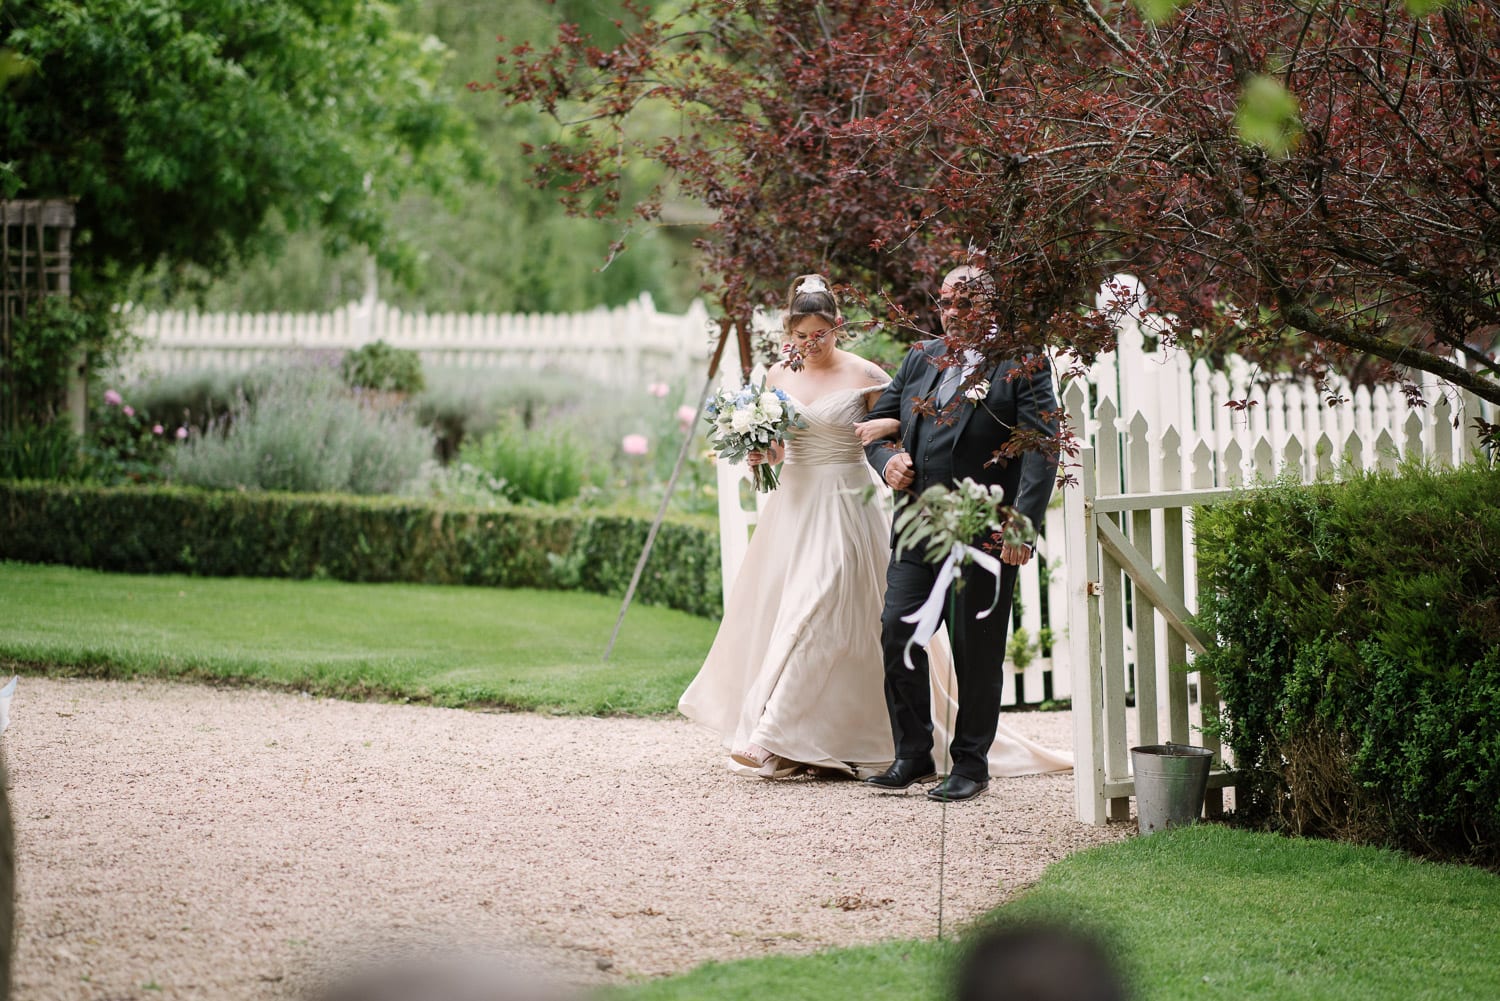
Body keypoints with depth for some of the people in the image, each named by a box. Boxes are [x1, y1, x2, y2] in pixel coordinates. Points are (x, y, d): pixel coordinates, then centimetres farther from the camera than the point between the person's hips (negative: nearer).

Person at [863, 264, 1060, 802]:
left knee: (977, 649, 2)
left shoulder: (1022, 365, -3)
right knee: (897, 633, -3)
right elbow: (876, 420, 24)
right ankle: (913, 753, 10)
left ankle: (970, 763, 14)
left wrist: (1023, 521, -20)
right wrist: (887, 457, 1)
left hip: (986, 530, -5)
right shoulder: (920, 359, 14)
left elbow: (1042, 447, -10)